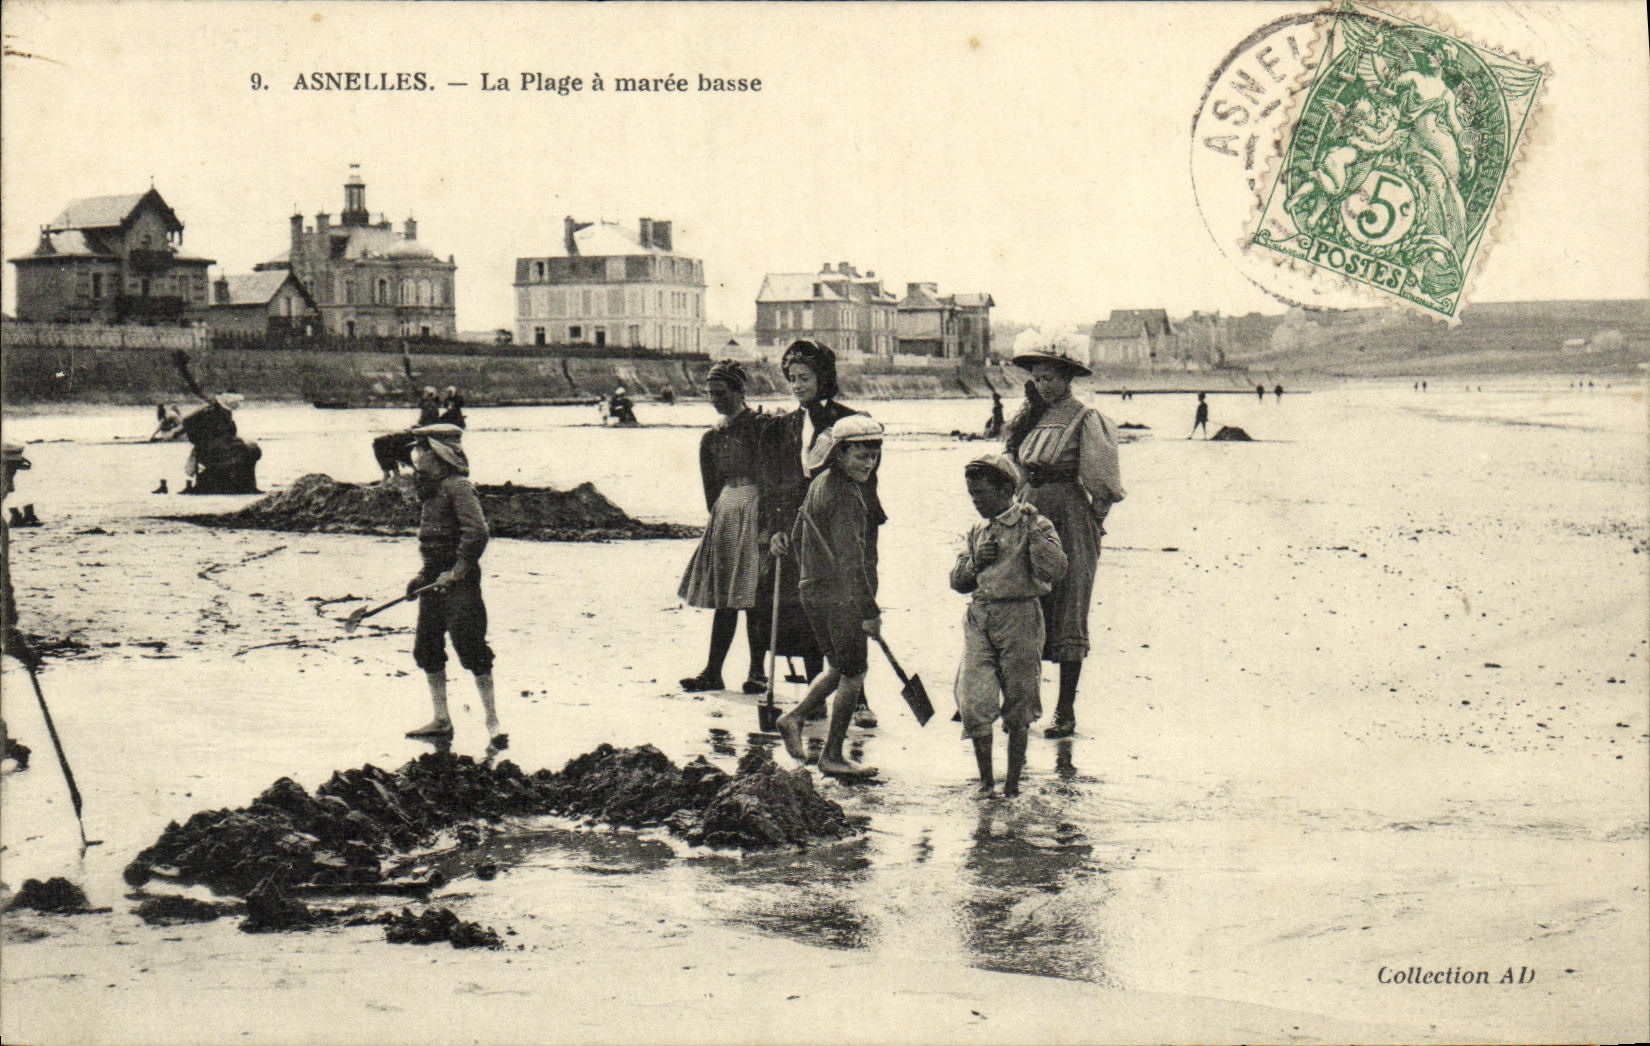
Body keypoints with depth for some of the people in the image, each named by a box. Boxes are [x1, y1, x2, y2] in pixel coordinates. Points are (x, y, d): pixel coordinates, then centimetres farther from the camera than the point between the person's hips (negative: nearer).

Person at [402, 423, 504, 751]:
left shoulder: (457, 487, -15)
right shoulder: (431, 490, 14)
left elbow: (477, 531, -25)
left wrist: (457, 571, -22)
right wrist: (424, 574, 16)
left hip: (459, 582, -10)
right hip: (435, 580, 10)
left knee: (471, 649, -9)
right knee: (427, 649, 13)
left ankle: (493, 725, -5)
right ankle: (441, 722, 23)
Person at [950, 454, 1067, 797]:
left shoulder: (1033, 525, -3)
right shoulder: (978, 532, 15)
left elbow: (1054, 569, -18)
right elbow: (958, 581, 21)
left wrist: (1034, 530, -20)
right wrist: (975, 563, 1)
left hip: (1018, 616, -5)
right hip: (979, 617, 5)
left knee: (1018, 708, 3)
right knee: (974, 703, -5)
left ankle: (1012, 782, 14)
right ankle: (985, 781, 7)